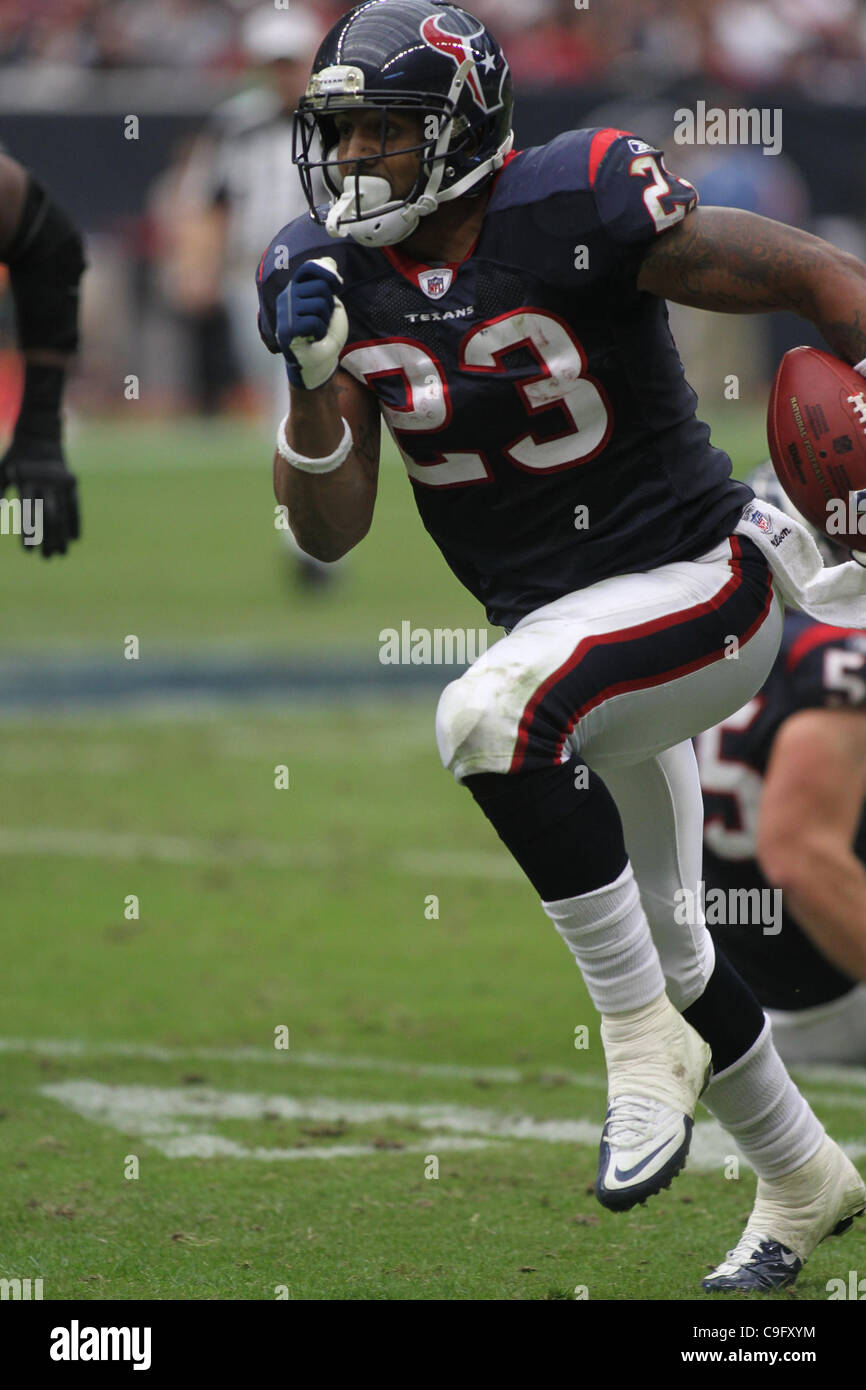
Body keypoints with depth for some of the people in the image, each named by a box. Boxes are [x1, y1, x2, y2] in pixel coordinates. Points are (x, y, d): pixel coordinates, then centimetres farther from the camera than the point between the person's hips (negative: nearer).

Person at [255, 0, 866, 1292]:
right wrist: (315, 375, -21)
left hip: (700, 587, -8)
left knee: (488, 717, -34)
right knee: (654, 938, 18)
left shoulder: (580, 213, -21)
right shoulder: (335, 276, -4)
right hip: (565, 630, 8)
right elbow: (330, 532, -6)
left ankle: (646, 1043, -20)